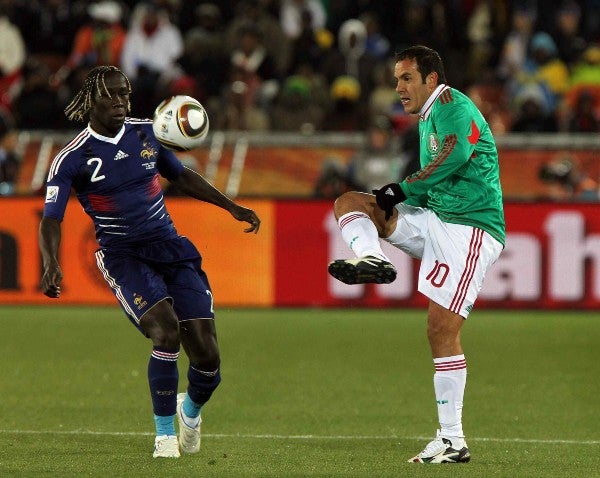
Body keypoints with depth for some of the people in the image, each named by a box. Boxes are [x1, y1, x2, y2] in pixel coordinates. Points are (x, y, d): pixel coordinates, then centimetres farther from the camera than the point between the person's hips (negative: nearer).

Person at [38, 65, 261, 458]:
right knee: (167, 332, -28)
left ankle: (191, 410, 30)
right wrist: (52, 265, -27)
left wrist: (232, 207, 20)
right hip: (122, 256, -4)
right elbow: (51, 219, -9)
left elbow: (181, 176, 23)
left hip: (170, 248, 4)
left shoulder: (147, 133, 7)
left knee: (207, 355, -6)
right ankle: (165, 433, -8)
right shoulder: (73, 159, -6)